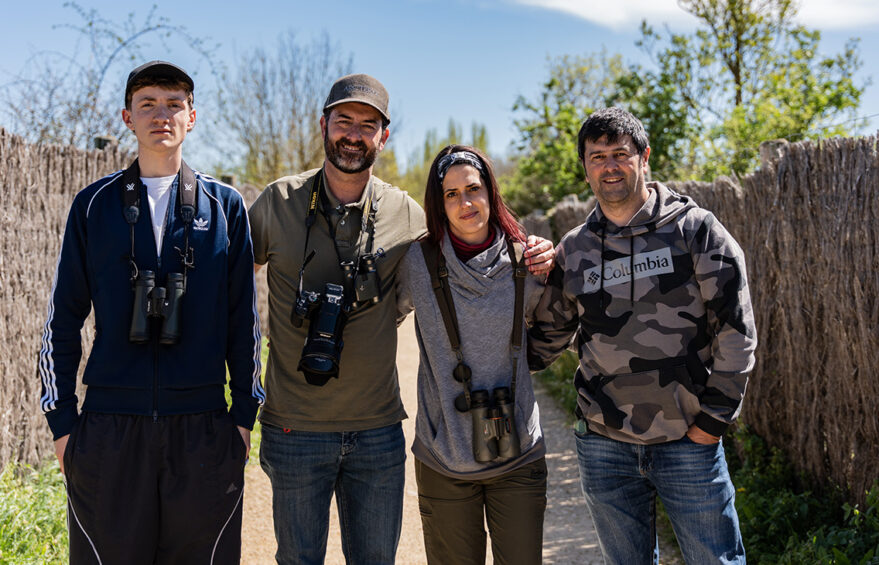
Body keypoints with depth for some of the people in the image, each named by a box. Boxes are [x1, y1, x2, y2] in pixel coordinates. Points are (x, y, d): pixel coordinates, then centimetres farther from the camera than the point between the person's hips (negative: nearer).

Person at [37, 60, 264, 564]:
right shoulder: (94, 204, 6)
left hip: (203, 427, 0)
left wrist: (245, 412, 4)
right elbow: (63, 319, 8)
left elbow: (244, 318, 7)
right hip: (109, 424, 0)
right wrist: (62, 421, 3)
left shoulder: (225, 205, 6)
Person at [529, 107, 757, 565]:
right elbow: (547, 337, 15)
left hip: (689, 442, -3)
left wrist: (714, 417, -6)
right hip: (604, 445, 3)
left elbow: (736, 328, -4)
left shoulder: (694, 230, -4)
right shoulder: (572, 251, 6)